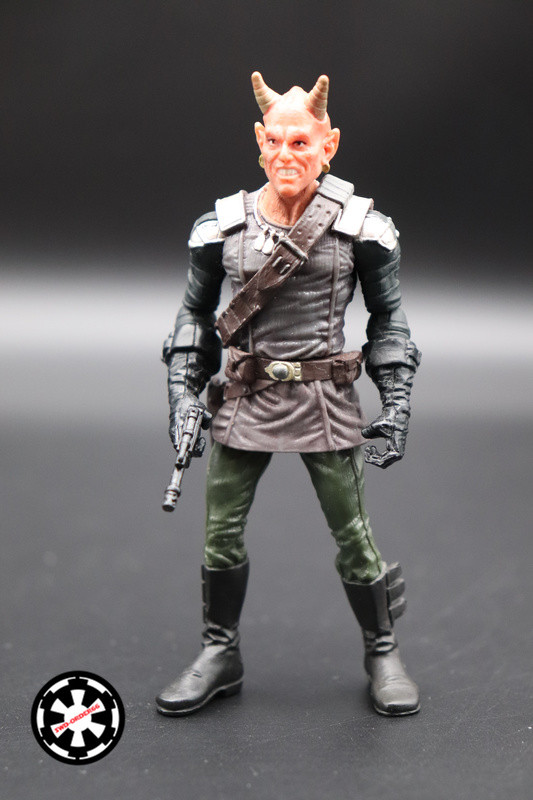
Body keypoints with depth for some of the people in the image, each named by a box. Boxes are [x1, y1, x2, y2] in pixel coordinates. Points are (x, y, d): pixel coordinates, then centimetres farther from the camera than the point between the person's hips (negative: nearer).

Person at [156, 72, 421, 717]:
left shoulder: (359, 225, -3)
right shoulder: (223, 224, 1)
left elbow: (387, 318, 5)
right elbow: (195, 312, 10)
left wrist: (396, 401, -3)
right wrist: (183, 391, 0)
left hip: (325, 402, -2)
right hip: (245, 399, 2)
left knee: (352, 535, 6)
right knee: (220, 535, 6)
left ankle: (382, 653, 28)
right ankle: (219, 654, 27)